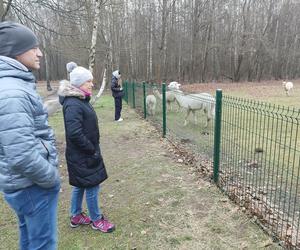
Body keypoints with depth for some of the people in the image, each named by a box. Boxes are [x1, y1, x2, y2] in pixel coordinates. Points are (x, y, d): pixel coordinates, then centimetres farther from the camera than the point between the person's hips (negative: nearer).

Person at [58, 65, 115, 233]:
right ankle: (97, 220, 26)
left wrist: (93, 149, 11)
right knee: (92, 187, 6)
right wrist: (92, 150, -18)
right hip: (82, 156, -9)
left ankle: (76, 216, 39)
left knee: (80, 186, 21)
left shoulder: (81, 100, 7)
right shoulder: (73, 104, -22)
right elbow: (74, 134, -28)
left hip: (84, 154, 9)